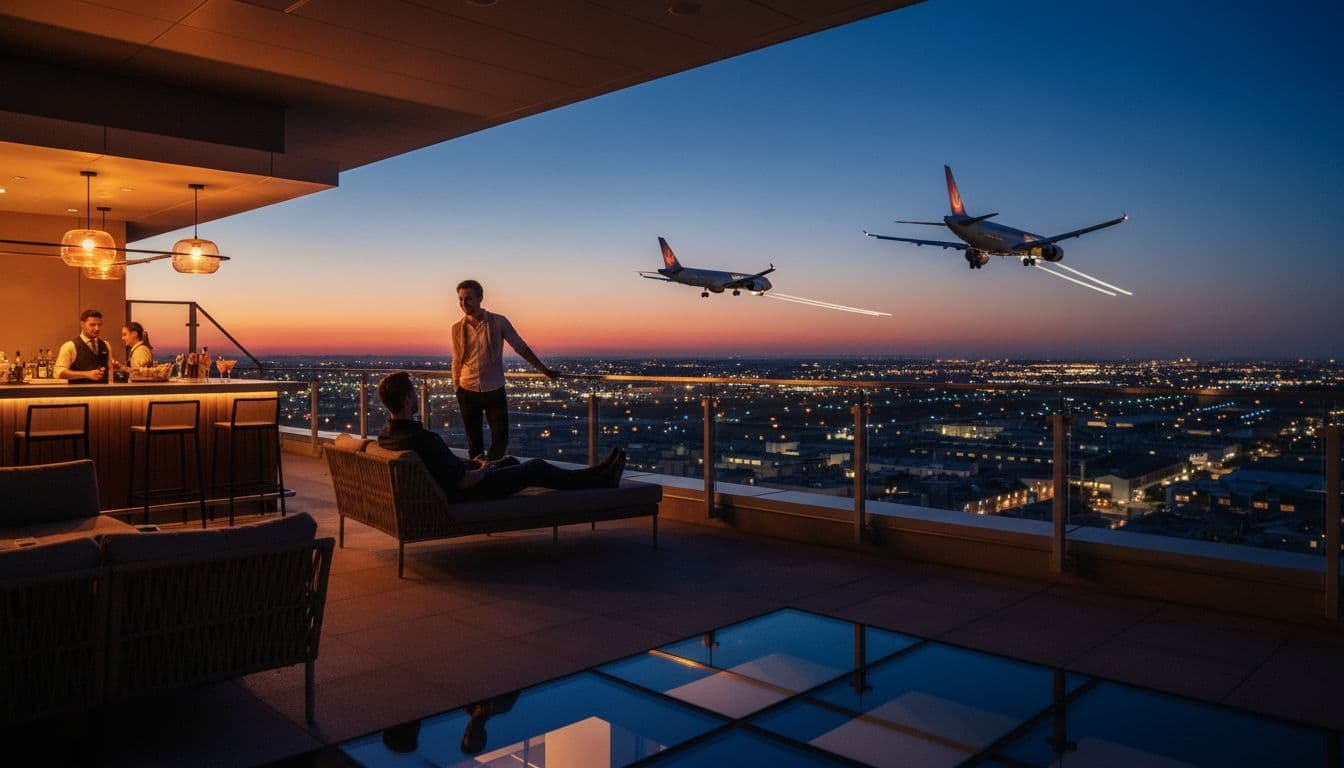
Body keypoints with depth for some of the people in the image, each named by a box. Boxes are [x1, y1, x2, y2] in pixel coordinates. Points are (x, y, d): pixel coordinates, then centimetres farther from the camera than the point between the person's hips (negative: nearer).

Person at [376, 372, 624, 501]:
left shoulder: (386, 434, -5)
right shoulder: (423, 439, -36)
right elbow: (463, 481, -29)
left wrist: (476, 465, 13)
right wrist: (483, 470, -7)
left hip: (444, 485, 10)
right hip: (465, 493, -10)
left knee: (510, 462, 24)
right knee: (536, 468, 5)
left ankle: (588, 475, 38)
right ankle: (601, 480, 24)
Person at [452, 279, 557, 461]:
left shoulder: (499, 322, -5)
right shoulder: (457, 328, 1)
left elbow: (521, 348, 1)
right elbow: (457, 361, 9)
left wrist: (544, 370, 1)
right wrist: (456, 389, 7)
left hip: (495, 391, -1)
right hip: (468, 391, 1)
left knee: (501, 439, -1)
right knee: (474, 442, 7)